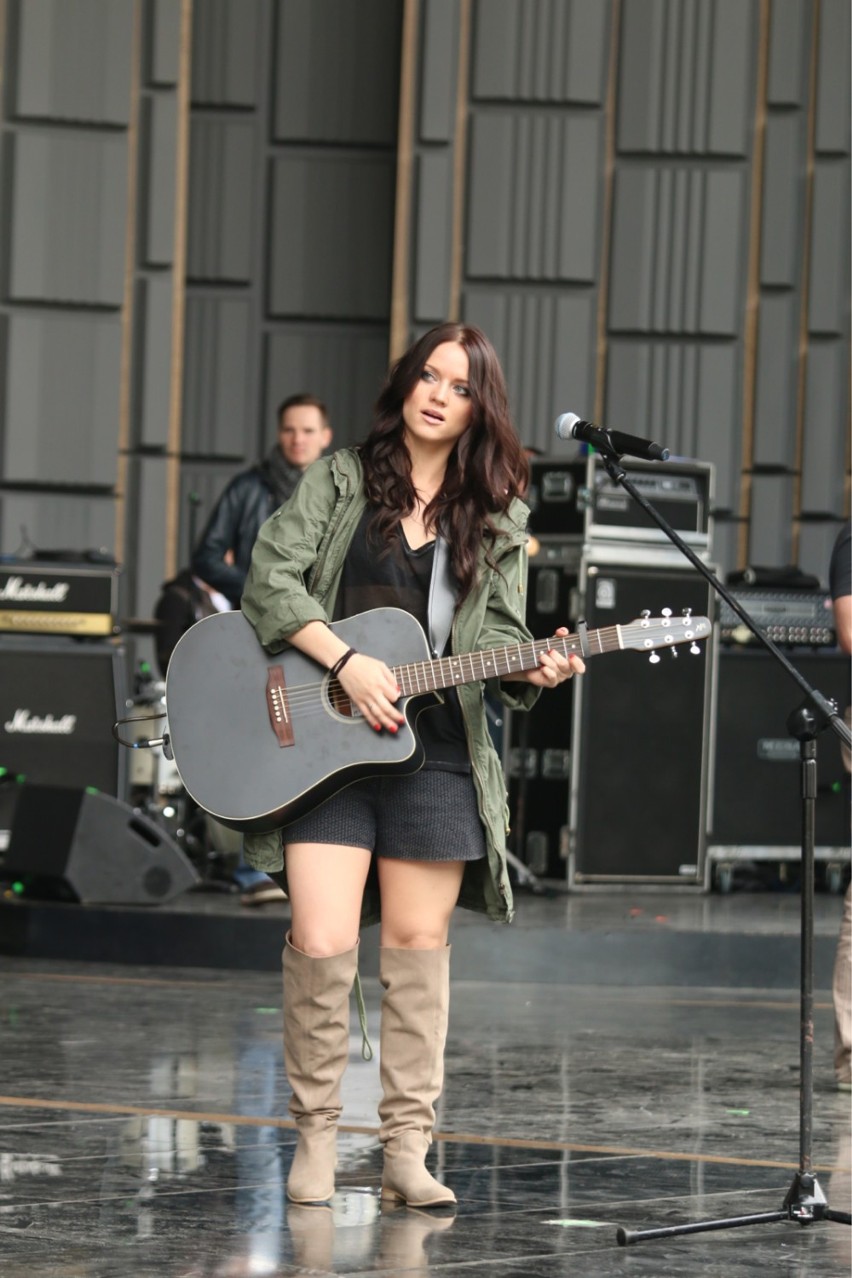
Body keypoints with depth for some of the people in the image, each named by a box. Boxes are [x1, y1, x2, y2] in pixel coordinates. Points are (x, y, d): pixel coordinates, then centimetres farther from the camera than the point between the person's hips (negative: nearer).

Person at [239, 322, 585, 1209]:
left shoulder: (497, 518, 10)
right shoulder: (341, 479, 5)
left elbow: (495, 636, 9)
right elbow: (271, 576, -4)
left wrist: (532, 670, -14)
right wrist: (346, 662, -16)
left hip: (436, 748, 2)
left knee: (416, 943, 3)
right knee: (322, 942, -10)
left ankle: (406, 1149, 10)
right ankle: (314, 1136, 5)